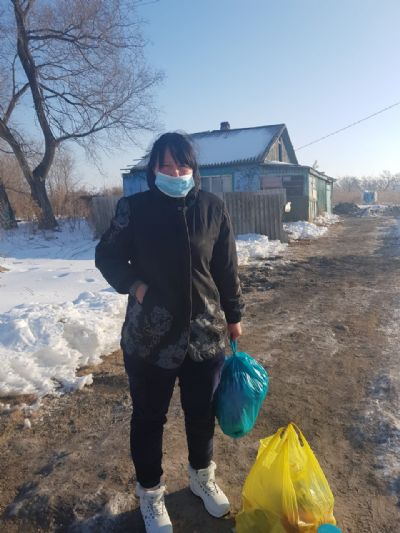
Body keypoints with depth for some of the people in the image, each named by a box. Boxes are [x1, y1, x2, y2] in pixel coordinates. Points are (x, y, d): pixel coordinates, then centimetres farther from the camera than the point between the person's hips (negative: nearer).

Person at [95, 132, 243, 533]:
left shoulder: (212, 208, -3)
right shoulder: (134, 208, -9)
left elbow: (226, 267, 5)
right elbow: (107, 256, 2)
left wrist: (234, 315, 10)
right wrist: (134, 285, -15)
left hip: (205, 333, 2)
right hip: (149, 337, -2)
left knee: (201, 411, 19)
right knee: (149, 416, 15)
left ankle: (202, 476, 48)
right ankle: (150, 492, 42)